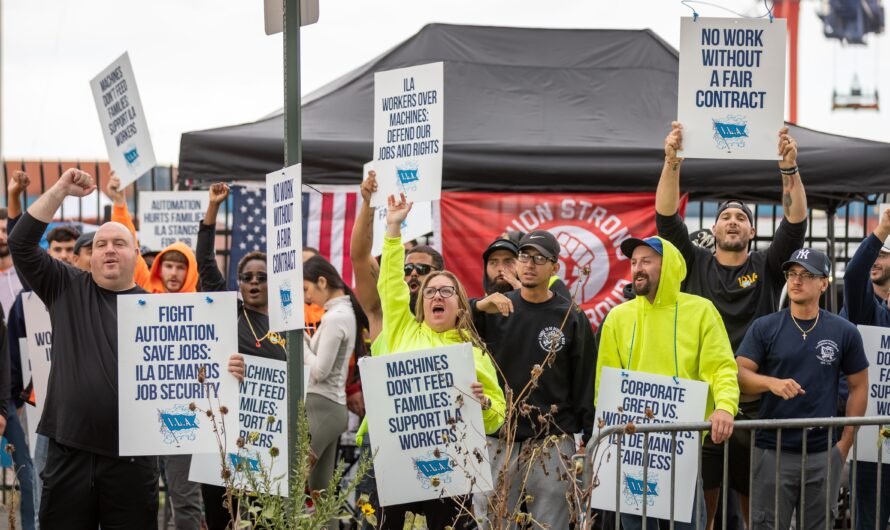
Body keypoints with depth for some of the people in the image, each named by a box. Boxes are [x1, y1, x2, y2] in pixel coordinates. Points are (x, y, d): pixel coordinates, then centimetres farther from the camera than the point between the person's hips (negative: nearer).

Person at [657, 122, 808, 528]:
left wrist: (789, 168, -19)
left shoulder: (766, 267, 6)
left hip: (755, 404, 0)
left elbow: (796, 223, -6)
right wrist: (672, 161, -16)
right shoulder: (696, 264, 6)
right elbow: (666, 218, -5)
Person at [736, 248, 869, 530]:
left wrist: (846, 441, 3)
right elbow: (740, 373, -4)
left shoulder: (844, 332, 4)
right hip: (773, 451, -1)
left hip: (824, 453, 1)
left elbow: (858, 386, 9)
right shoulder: (764, 327, 2)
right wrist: (771, 382, -24)